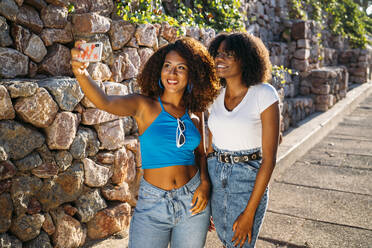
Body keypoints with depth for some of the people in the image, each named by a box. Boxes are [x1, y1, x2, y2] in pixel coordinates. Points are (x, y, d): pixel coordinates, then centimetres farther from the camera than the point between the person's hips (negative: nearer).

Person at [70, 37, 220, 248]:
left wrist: (205, 184, -5)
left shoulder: (195, 113, 3)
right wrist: (81, 74, -43)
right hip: (152, 203, -3)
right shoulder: (144, 106, -7)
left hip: (193, 201, 3)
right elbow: (105, 102, -26)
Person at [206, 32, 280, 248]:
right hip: (215, 177, 5)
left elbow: (269, 159, -15)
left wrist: (249, 213, -16)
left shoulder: (264, 95, -14)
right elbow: (211, 147, 9)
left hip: (248, 181, -5)